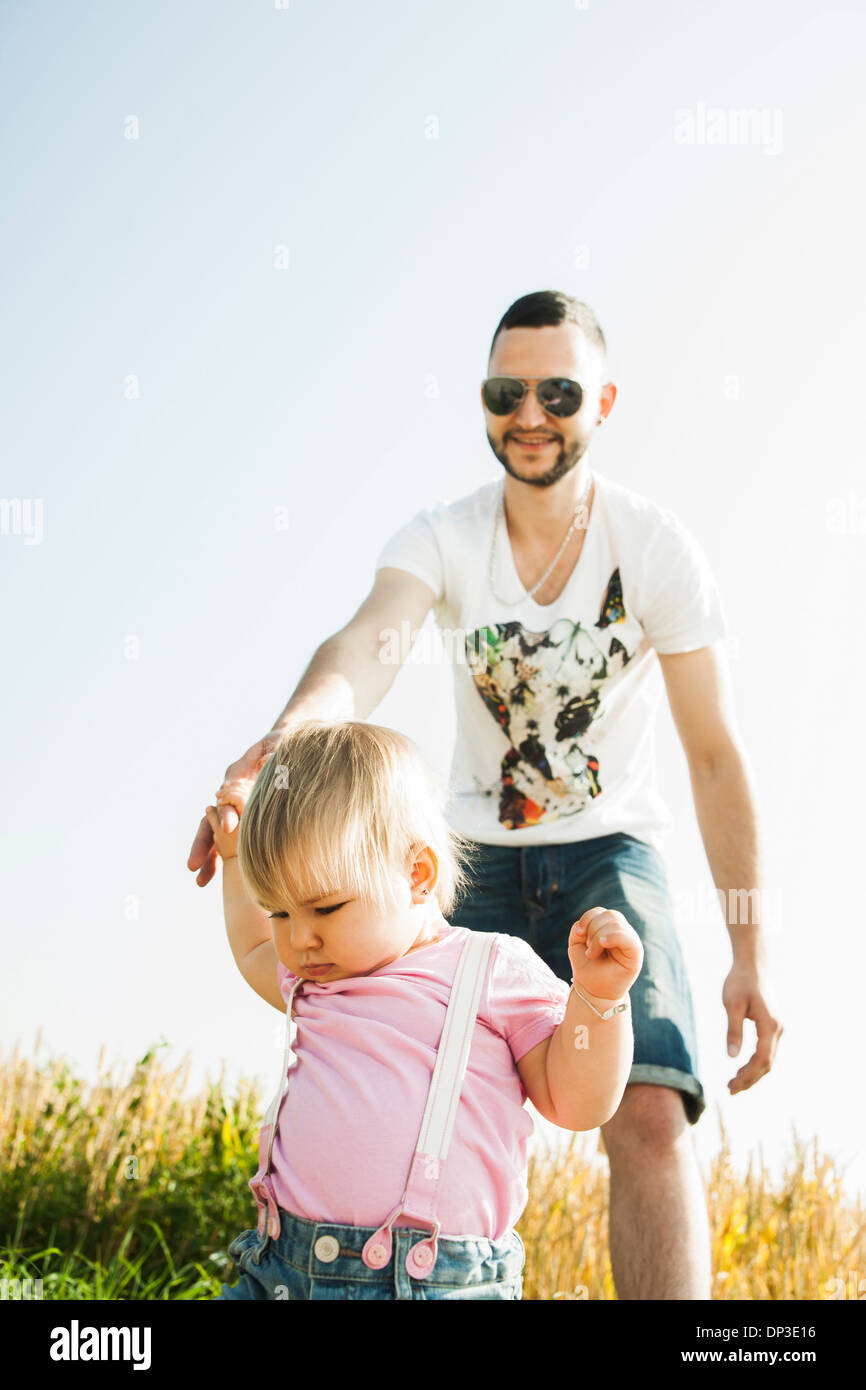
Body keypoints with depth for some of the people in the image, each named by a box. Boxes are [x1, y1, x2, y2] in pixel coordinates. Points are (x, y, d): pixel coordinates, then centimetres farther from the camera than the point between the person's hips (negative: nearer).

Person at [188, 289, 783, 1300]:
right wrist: (280, 747, -55)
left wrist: (750, 952, -10)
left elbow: (716, 757, -7)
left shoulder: (654, 545, -11)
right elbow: (368, 644, -32)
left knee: (651, 1116, -22)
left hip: (611, 853, -2)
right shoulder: (441, 540, -9)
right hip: (478, 858, 2)